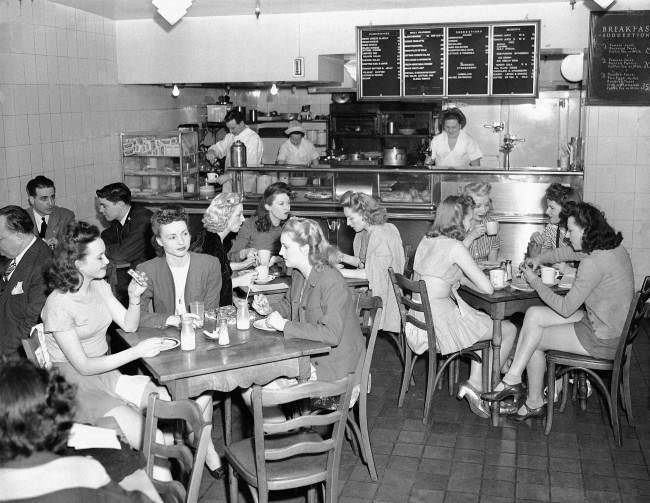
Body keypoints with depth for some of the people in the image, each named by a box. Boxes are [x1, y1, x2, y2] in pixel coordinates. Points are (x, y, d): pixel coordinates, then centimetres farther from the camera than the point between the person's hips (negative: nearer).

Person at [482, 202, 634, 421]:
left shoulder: (593, 263, -27)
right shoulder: (614, 248, 2)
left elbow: (565, 308, -20)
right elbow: (568, 252, 20)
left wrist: (534, 281, -10)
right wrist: (539, 258, 6)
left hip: (602, 341, -9)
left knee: (534, 342, 4)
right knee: (533, 315, 4)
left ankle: (535, 402, 23)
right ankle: (513, 375, 5)